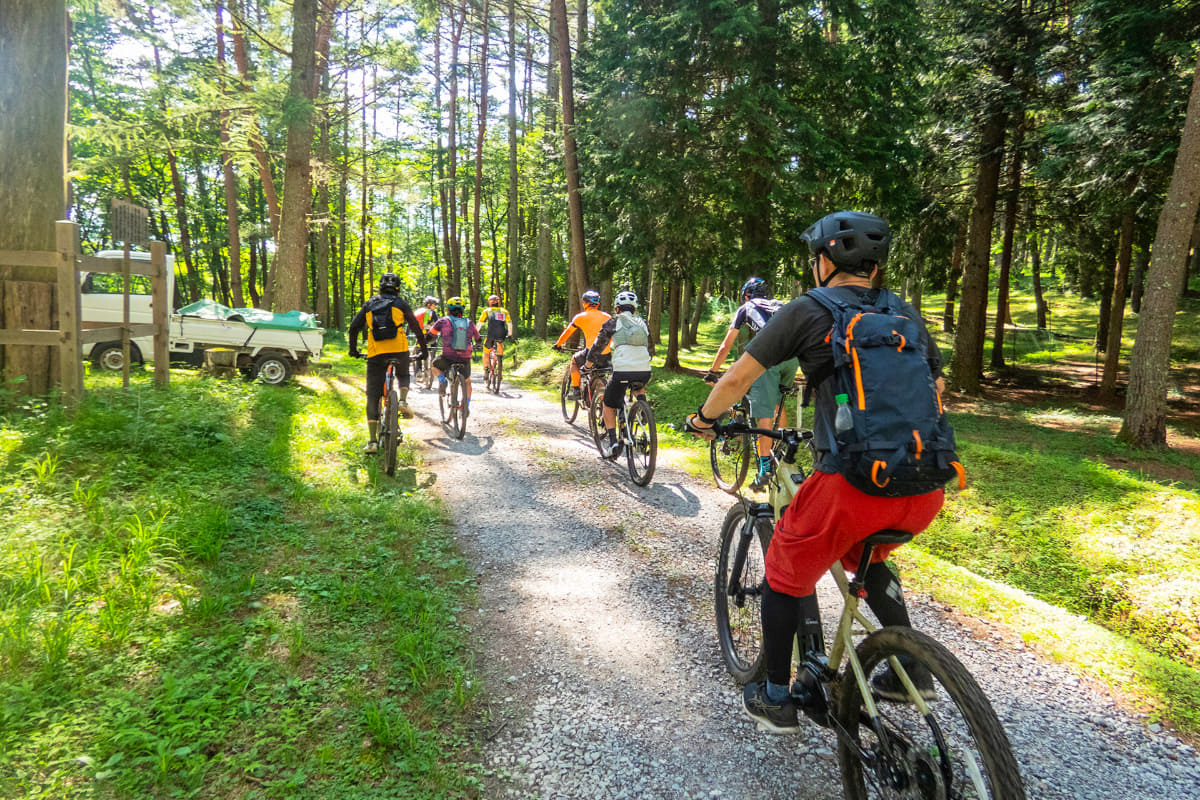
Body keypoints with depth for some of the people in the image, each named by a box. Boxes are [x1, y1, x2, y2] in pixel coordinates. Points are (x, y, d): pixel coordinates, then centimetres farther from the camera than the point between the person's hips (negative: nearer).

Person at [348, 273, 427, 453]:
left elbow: (354, 327, 15)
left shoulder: (369, 304, 18)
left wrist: (353, 350, 27)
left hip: (375, 353, 1)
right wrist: (423, 350, 25)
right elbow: (417, 328, 14)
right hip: (399, 350, -1)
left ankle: (372, 441, 0)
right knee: (403, 376, 31)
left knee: (373, 397, 4)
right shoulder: (401, 304, 14)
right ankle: (403, 401, 0)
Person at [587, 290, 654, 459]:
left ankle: (613, 442, 2)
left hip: (622, 371, -4)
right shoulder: (643, 323, 21)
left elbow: (598, 345, 13)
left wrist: (588, 364, 28)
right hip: (644, 372, 4)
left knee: (608, 405, 16)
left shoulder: (613, 322, 11)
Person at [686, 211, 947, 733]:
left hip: (852, 482, -6)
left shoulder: (809, 311, 3)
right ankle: (911, 669, 37)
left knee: (785, 574, 17)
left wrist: (704, 418, 24)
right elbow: (935, 389, 26)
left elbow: (737, 379, 5)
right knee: (863, 555, 35)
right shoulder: (907, 314, 17)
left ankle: (776, 700, 30)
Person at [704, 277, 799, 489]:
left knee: (764, 412, -6)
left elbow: (725, 347, 26)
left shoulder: (746, 308, 25)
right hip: (794, 355, 5)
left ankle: (765, 467, -10)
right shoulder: (779, 305, 36)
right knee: (777, 402, 25)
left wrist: (712, 372, 36)